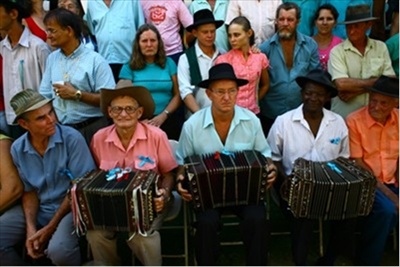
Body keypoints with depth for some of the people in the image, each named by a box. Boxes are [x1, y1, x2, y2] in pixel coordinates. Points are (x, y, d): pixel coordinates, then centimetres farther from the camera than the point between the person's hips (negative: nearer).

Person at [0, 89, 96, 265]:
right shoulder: (17, 149, -2)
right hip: (38, 209, 5)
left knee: (59, 250, -32)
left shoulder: (72, 138, -17)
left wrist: (50, 228, -15)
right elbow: (29, 191, 8)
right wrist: (31, 228, -9)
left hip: (71, 208, -5)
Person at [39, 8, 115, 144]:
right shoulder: (52, 58, 9)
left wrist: (76, 94, -14)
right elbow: (44, 96, 11)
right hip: (60, 129, 5)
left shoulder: (95, 60, -8)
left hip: (92, 128, -4)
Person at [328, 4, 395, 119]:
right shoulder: (337, 51, -6)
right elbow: (342, 84, -17)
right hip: (343, 117, -2)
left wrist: (353, 90, -13)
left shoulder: (381, 47, 4)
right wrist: (377, 81, -7)